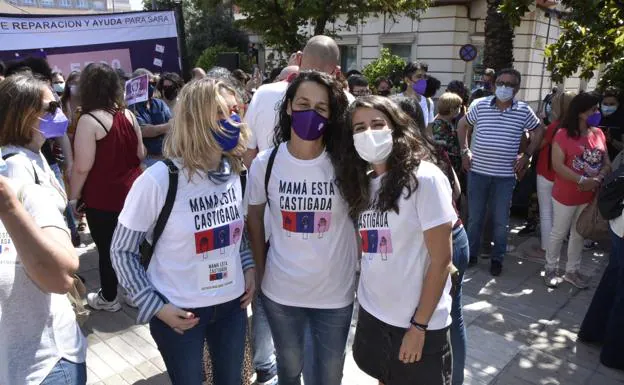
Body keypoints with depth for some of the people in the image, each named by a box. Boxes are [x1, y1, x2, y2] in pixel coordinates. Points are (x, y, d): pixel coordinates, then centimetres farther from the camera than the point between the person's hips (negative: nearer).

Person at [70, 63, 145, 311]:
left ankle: (108, 298, 26)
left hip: (102, 198, -6)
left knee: (107, 249, 9)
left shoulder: (89, 120, -17)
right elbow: (141, 154, 8)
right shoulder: (127, 115, 0)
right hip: (131, 191, 6)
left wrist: (73, 197, -5)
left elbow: (82, 167, -17)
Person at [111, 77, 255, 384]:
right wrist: (155, 305, -12)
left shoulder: (235, 171, -4)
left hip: (232, 303, 5)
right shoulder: (158, 180, -20)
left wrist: (249, 266, 1)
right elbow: (121, 250, -10)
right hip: (179, 312, -4)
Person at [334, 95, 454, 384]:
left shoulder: (425, 179, -16)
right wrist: (367, 307, 0)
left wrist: (419, 325, -14)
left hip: (418, 321, -5)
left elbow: (441, 260, -16)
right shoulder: (362, 183, 3)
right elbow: (370, 251, 8)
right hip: (371, 314, 6)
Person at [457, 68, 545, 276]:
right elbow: (463, 124, 12)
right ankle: (471, 253, 27)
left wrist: (527, 155, 4)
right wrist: (465, 151, 5)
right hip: (478, 171, 0)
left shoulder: (524, 111, -2)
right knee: (475, 217, 11)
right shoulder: (480, 105, -2)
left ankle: (497, 258, 26)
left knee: (501, 220, 9)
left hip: (505, 175, 0)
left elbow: (539, 130, 13)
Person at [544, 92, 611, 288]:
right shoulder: (563, 134, -15)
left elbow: (607, 163, 3)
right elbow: (558, 165, -20)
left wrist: (597, 179, -16)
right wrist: (582, 180, -25)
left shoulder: (599, 134, 2)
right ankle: (551, 269, 24)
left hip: (590, 196, 6)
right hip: (566, 195, -5)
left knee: (579, 234, 16)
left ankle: (572, 271, 31)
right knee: (558, 233, 9)